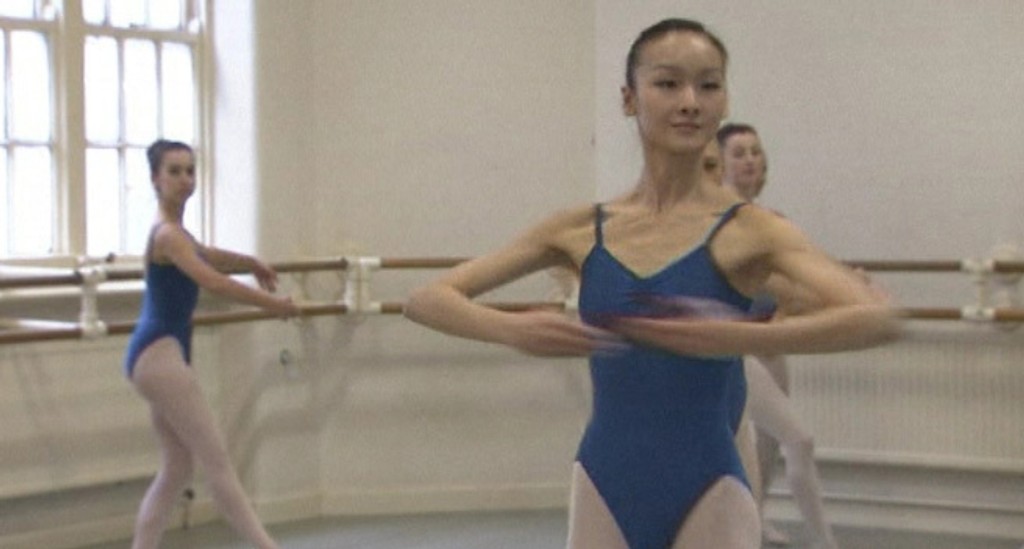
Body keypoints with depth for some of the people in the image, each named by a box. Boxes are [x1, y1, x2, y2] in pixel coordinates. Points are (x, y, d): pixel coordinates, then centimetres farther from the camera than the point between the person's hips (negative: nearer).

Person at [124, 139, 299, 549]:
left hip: (160, 353, 11)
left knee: (175, 471, 10)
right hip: (159, 353, -11)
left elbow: (207, 256, 39)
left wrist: (250, 262, 28)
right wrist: (272, 304, -20)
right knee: (216, 459, -12)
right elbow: (213, 281, -25)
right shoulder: (167, 234, -14)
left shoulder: (174, 231, 18)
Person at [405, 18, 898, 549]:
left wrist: (743, 337, -35)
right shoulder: (581, 229, 4)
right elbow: (426, 299, 2)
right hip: (605, 491, 3)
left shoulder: (747, 229, -5)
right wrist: (510, 328, -20)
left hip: (707, 497, -3)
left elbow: (875, 318, -21)